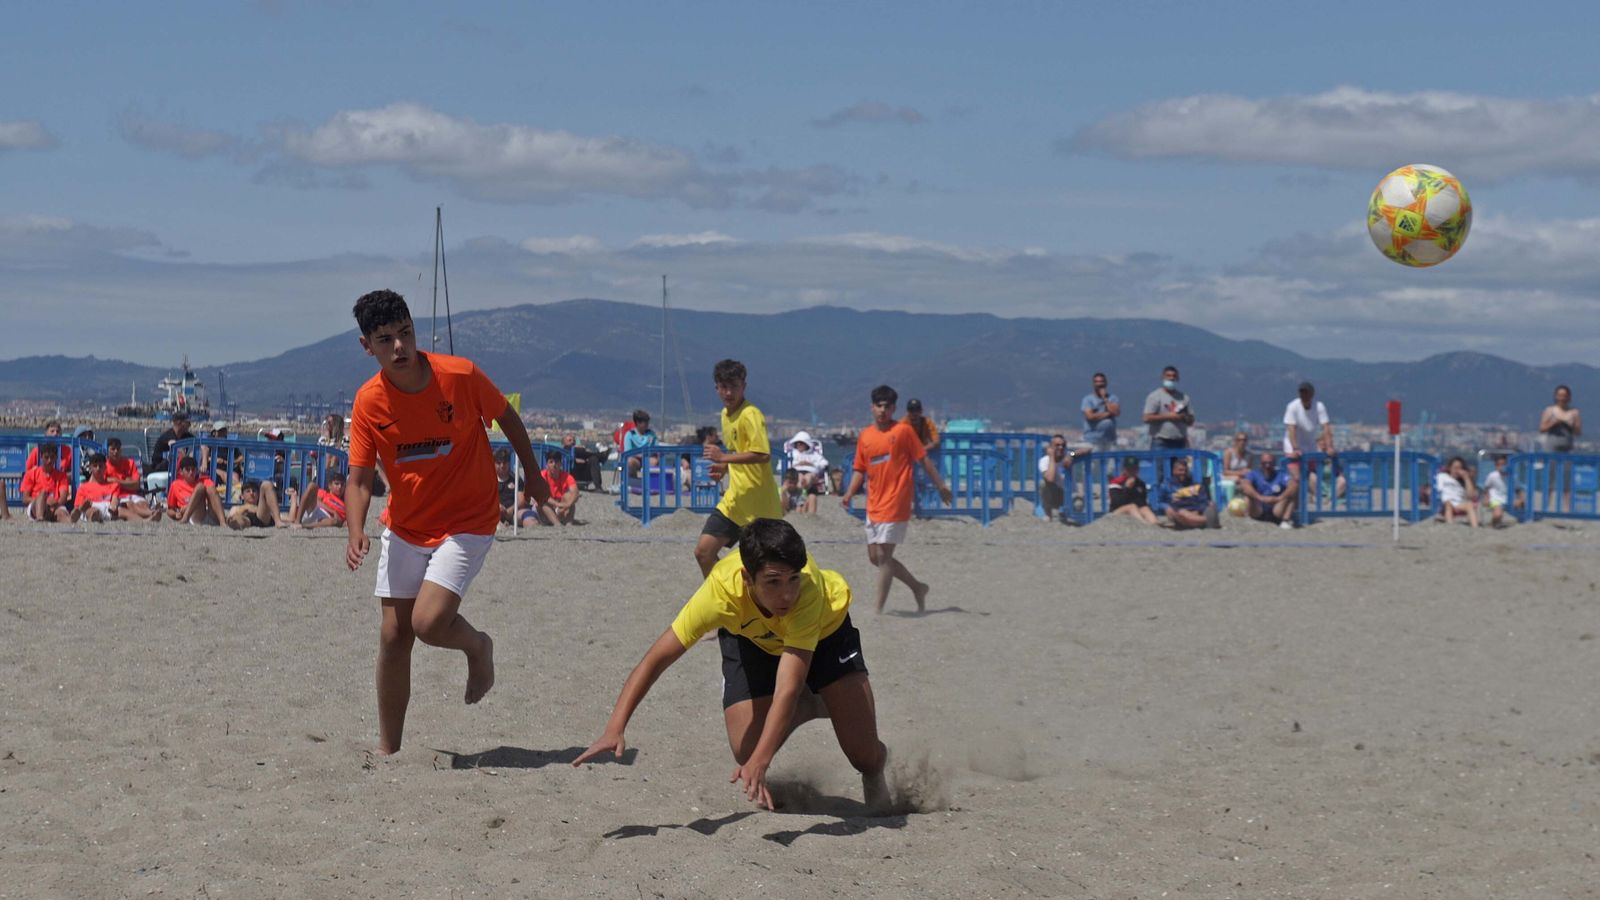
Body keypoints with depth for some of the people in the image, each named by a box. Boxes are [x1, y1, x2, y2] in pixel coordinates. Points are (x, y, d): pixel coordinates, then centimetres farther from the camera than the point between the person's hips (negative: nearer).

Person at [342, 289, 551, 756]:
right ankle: (387, 751, 16)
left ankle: (478, 647, 16)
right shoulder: (369, 402, -11)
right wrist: (356, 532, -26)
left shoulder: (460, 376, -18)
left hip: (468, 522, -3)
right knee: (393, 635, 4)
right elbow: (359, 478, -9)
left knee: (428, 621, -20)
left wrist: (533, 476, 12)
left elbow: (506, 418, 1)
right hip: (405, 528, 4)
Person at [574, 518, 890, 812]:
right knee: (747, 751, -14)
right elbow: (657, 658, -37)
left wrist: (759, 762, -59)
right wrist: (614, 729, -47)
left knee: (865, 756, -12)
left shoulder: (809, 589, -45)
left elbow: (788, 687, -49)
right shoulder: (722, 589, -41)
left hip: (825, 628, -2)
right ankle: (808, 708, 18)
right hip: (752, 637, 2)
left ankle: (875, 769, 28)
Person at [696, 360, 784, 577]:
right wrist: (724, 467, 10)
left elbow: (763, 454, -26)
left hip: (758, 505, -8)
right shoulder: (726, 414, 12)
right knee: (703, 551, 0)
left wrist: (724, 457, -24)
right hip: (734, 500, 8)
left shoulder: (750, 415, -16)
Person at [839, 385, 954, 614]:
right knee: (875, 557, 10)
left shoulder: (903, 431, -3)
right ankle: (917, 587, 26)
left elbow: (923, 460, -1)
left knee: (883, 556, -10)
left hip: (895, 505, -7)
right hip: (873, 506, 7)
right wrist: (848, 495, 0)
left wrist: (940, 486, -2)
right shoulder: (864, 436, 10)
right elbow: (859, 470, 14)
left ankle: (879, 609, -5)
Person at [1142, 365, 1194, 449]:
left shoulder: (1184, 397, 16)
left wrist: (1184, 417, -7)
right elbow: (1147, 418, -8)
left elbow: (1191, 421, 16)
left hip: (1180, 442, 5)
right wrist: (1168, 416, -13)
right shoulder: (1155, 396, 2)